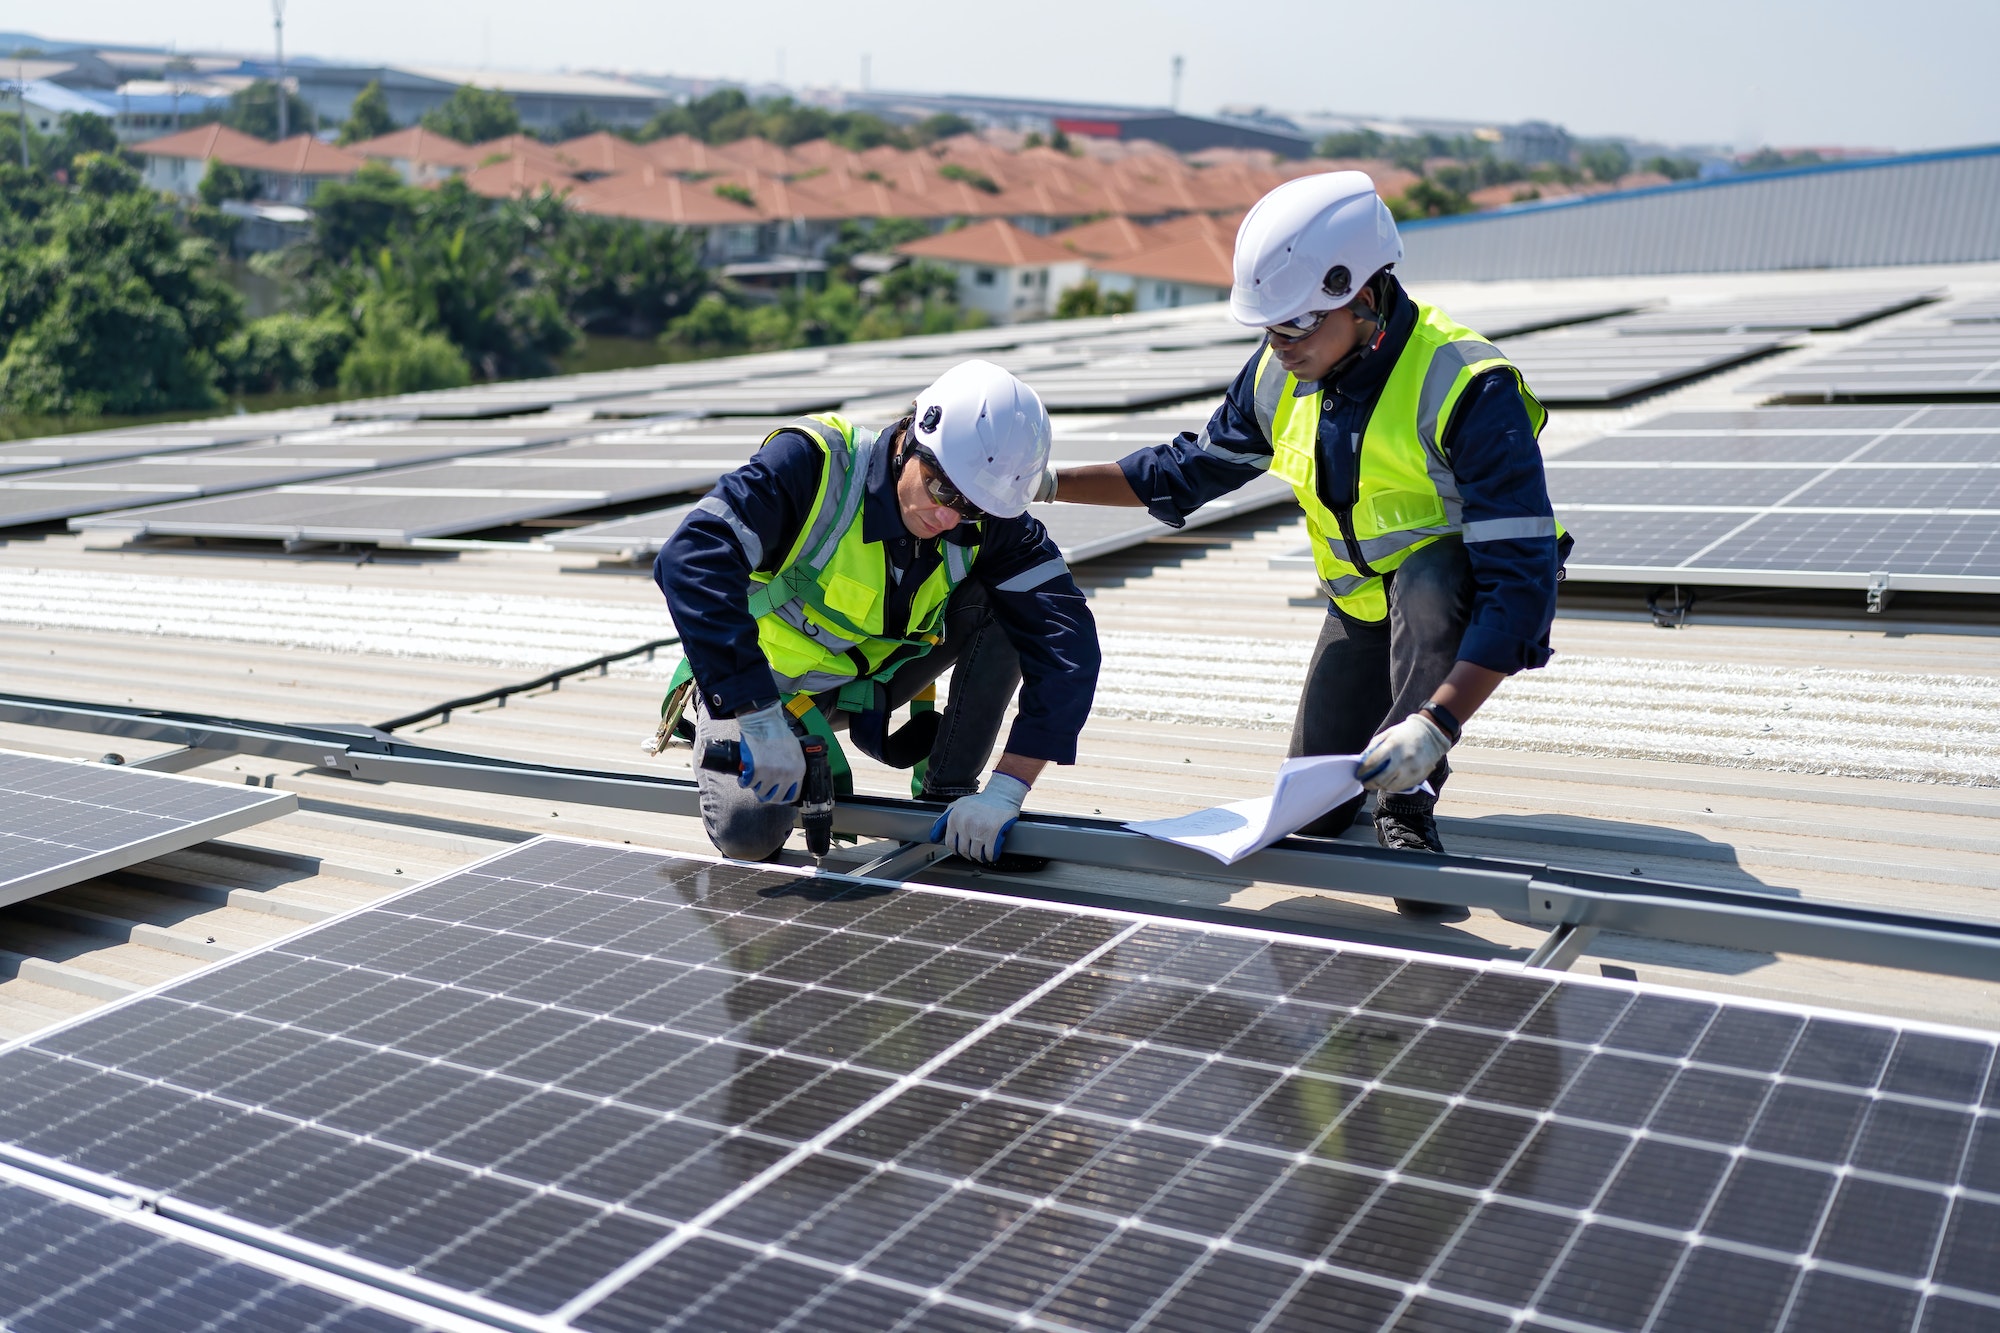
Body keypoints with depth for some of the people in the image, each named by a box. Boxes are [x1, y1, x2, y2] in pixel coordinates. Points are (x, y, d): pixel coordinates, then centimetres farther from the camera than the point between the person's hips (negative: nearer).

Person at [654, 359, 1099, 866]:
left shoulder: (989, 522, -21)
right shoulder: (814, 463, -33)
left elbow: (1065, 636, -26)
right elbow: (692, 560, -43)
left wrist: (1008, 787, -37)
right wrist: (760, 721, -47)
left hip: (874, 673, 3)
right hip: (762, 677, -3)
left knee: (1007, 610, -19)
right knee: (749, 833, -25)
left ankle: (946, 794, -5)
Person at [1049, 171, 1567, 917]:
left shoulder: (1465, 388, -32)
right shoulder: (1281, 376, -12)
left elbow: (1521, 577, -37)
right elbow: (1194, 468, 6)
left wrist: (1436, 725, -47)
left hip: (1458, 595, -5)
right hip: (1363, 604, 5)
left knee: (1430, 578, -41)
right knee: (1314, 814, 4)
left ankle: (1407, 809, -27)